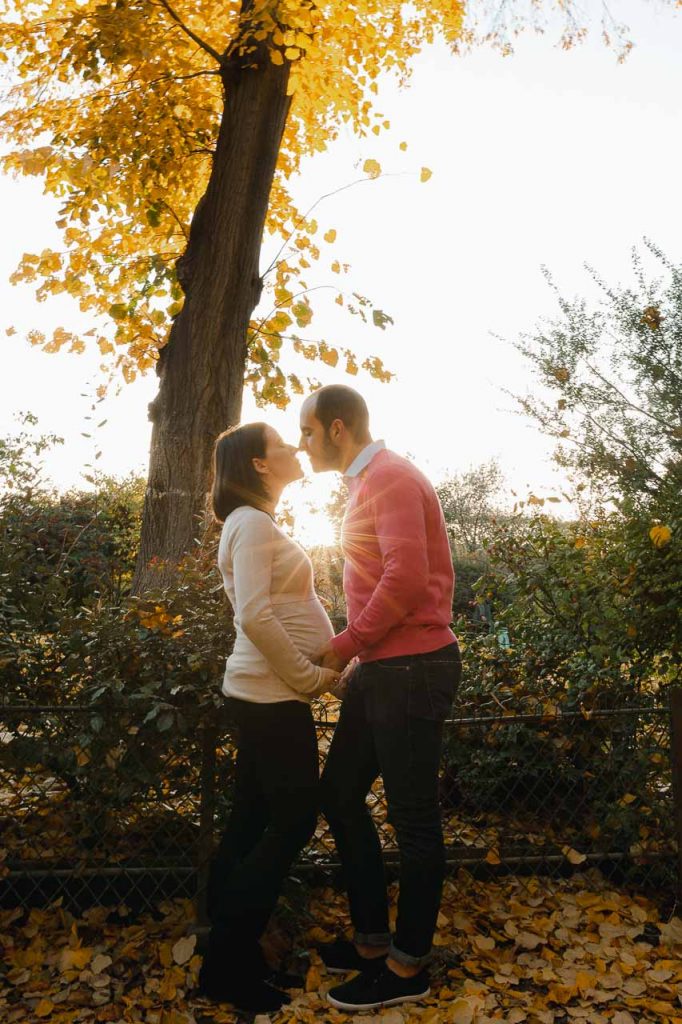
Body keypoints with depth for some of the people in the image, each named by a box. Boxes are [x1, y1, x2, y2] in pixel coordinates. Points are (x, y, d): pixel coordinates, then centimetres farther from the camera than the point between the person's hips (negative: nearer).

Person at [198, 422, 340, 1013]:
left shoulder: (258, 524, 17)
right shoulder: (252, 523, -14)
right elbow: (255, 616, -24)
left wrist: (320, 668, 11)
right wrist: (309, 677, -16)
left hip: (265, 695, 9)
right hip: (273, 697, -9)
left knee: (252, 823, 13)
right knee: (294, 822, -2)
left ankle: (228, 957, 25)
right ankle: (228, 967, 9)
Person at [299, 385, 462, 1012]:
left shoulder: (390, 478, -14)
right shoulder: (368, 483, 16)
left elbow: (407, 579, -24)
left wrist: (346, 644, -14)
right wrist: (355, 651, 12)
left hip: (410, 670, -10)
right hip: (381, 670, 10)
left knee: (414, 819, 3)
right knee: (340, 794, 16)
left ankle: (407, 969, 19)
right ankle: (373, 938, 30)